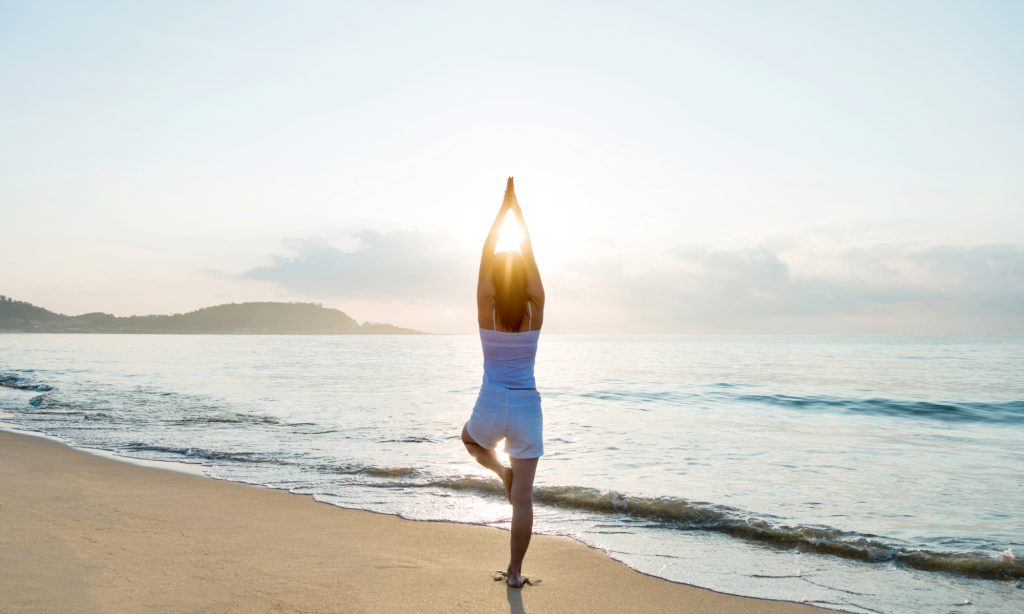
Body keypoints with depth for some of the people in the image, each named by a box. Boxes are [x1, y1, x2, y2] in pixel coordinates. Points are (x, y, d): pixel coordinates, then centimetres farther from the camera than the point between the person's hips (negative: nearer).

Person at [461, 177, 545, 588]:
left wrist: (503, 205, 1)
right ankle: (515, 572, 7)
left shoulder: (486, 311, -9)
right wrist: (517, 206, 4)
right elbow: (530, 258, 0)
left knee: (470, 438, 38)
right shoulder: (535, 311, -6)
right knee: (523, 498, 6)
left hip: (491, 407, -1)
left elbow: (486, 257, -3)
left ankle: (502, 470, 12)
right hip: (527, 408, 1)